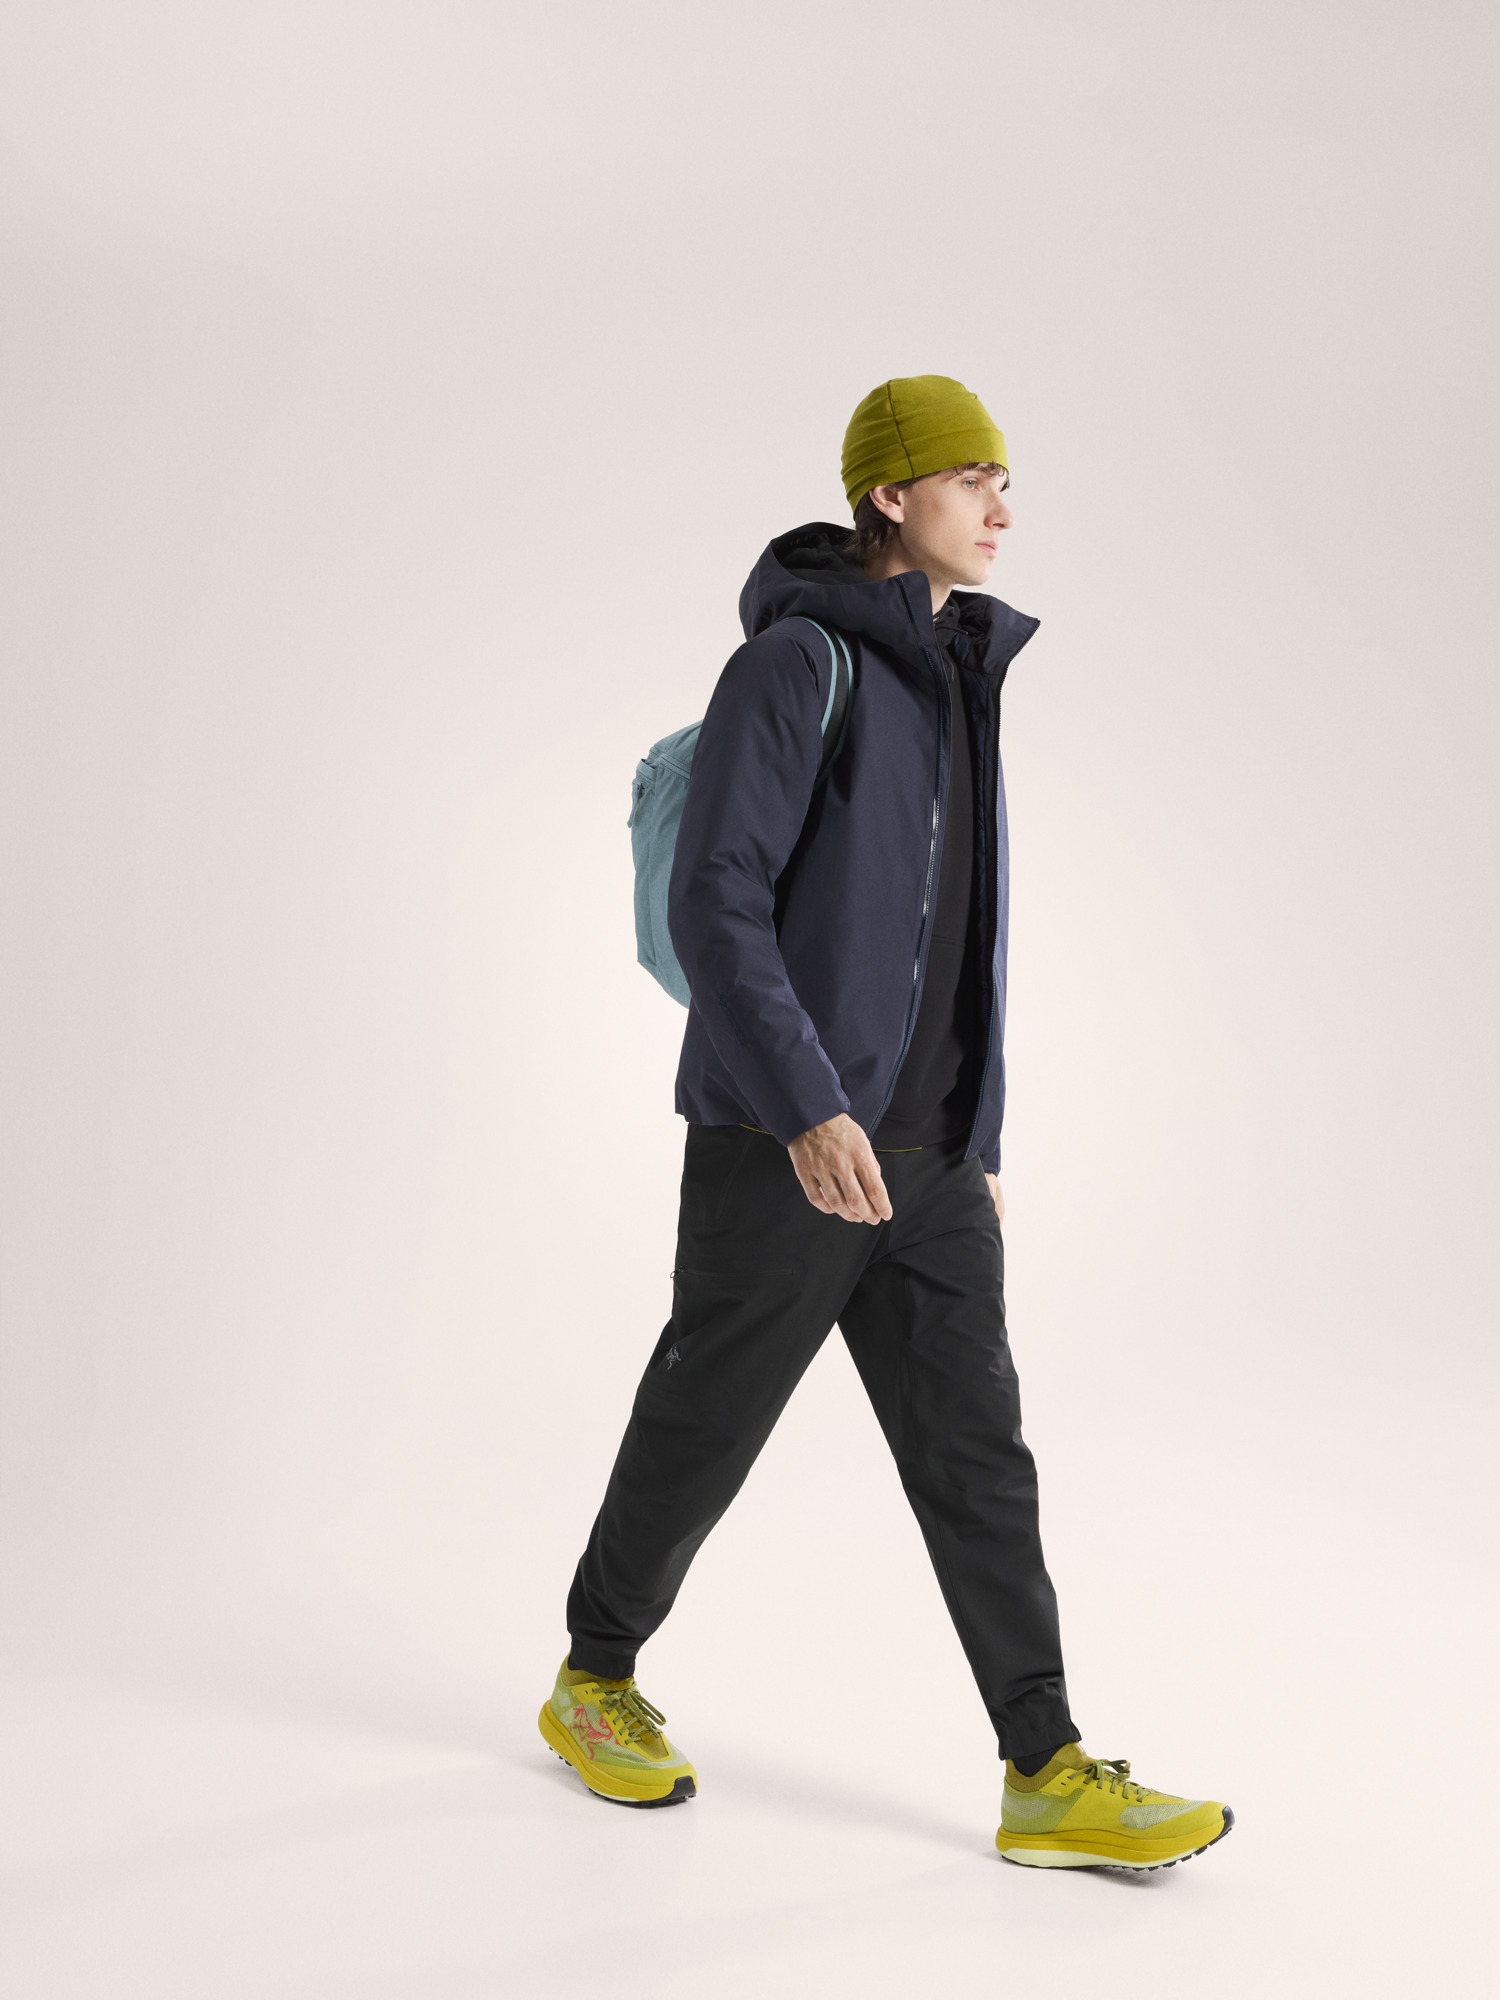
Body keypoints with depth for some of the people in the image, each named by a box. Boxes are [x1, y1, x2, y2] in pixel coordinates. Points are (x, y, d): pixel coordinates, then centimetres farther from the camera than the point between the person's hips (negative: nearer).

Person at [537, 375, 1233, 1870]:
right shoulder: (791, 664, -11)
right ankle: (597, 1681, 30)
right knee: (707, 1426, 7)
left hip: (917, 1150, 7)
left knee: (974, 1444, 1)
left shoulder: (955, 679, 15)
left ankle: (1050, 1779, 3)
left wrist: (979, 1136, 20)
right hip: (783, 1142, -7)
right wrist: (809, 1107, -28)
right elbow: (713, 904, -19)